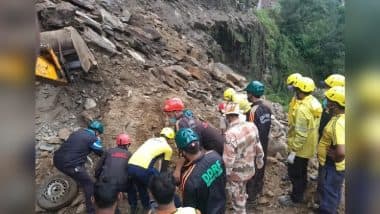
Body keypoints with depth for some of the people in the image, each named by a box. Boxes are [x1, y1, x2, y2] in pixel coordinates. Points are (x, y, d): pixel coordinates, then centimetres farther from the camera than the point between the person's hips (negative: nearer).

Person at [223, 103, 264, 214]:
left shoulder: (230, 134, -31)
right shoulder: (252, 126, -11)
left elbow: (228, 160, -26)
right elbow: (258, 147, 2)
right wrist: (260, 162, 18)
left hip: (236, 174, -7)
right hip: (249, 169, 7)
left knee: (238, 202, 16)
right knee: (242, 194, 34)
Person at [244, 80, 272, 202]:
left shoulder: (253, 110, -29)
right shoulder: (267, 106, -4)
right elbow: (269, 124, 5)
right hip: (264, 141, 8)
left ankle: (251, 194, 24)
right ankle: (259, 188, 43)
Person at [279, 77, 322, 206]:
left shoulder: (302, 109, -29)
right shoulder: (315, 103, 0)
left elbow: (301, 134, -29)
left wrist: (293, 152, -22)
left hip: (300, 148, -9)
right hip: (308, 147, 9)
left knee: (295, 173, 8)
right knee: (301, 172, 24)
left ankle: (295, 198, 25)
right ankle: (299, 194, 40)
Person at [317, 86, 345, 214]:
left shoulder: (338, 123, -32)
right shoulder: (340, 117, -2)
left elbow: (341, 152, -42)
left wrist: (335, 159, -22)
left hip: (332, 166, -9)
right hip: (333, 165, 9)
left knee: (328, 193, 10)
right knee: (333, 191, 28)